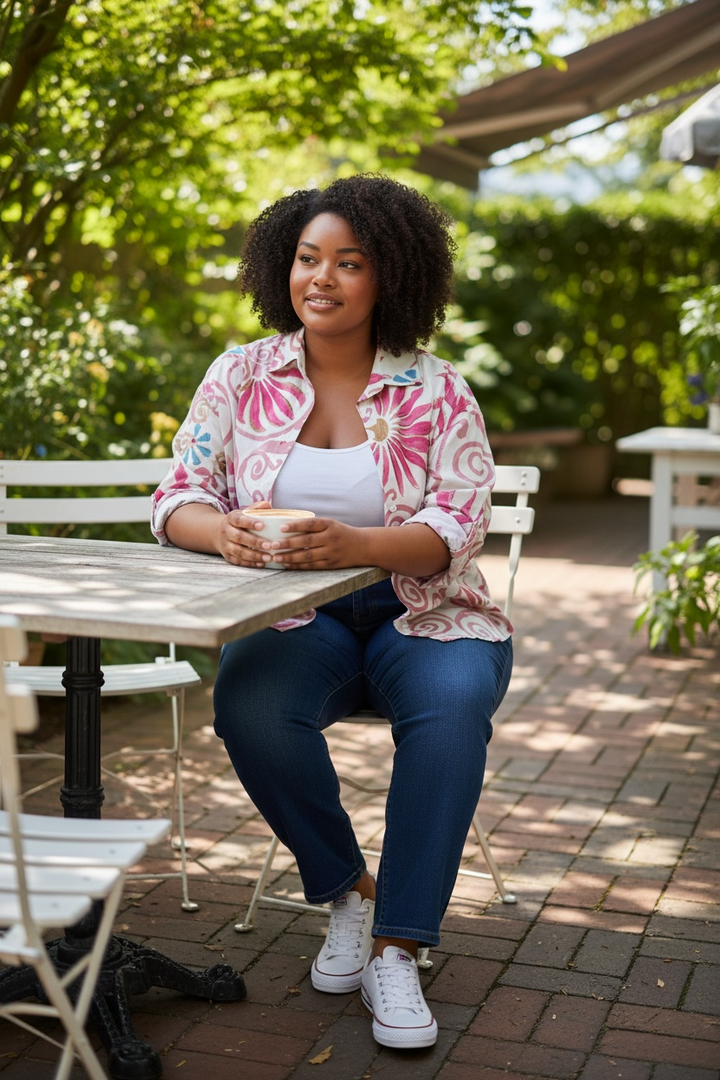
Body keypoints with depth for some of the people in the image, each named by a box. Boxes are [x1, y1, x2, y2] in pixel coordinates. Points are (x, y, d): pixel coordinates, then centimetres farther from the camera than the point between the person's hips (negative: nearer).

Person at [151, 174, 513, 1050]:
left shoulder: (435, 391, -2)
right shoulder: (242, 375, 4)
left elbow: (456, 529, -12)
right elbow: (177, 495, 0)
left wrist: (351, 543, -33)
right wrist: (222, 532, -26)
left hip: (423, 617, -1)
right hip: (295, 621, 1)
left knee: (452, 706, -34)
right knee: (248, 705, -31)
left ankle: (396, 948, -19)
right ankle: (348, 892, -4)